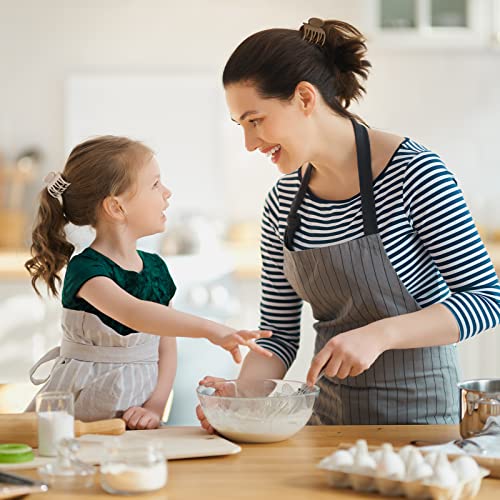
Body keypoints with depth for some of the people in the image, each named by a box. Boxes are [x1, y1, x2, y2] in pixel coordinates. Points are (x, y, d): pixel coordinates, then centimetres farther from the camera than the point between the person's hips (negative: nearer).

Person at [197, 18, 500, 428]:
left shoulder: (412, 172, -13)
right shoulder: (283, 203, 4)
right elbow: (280, 335, 8)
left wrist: (379, 334, -25)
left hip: (417, 410, -5)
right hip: (329, 412, 5)